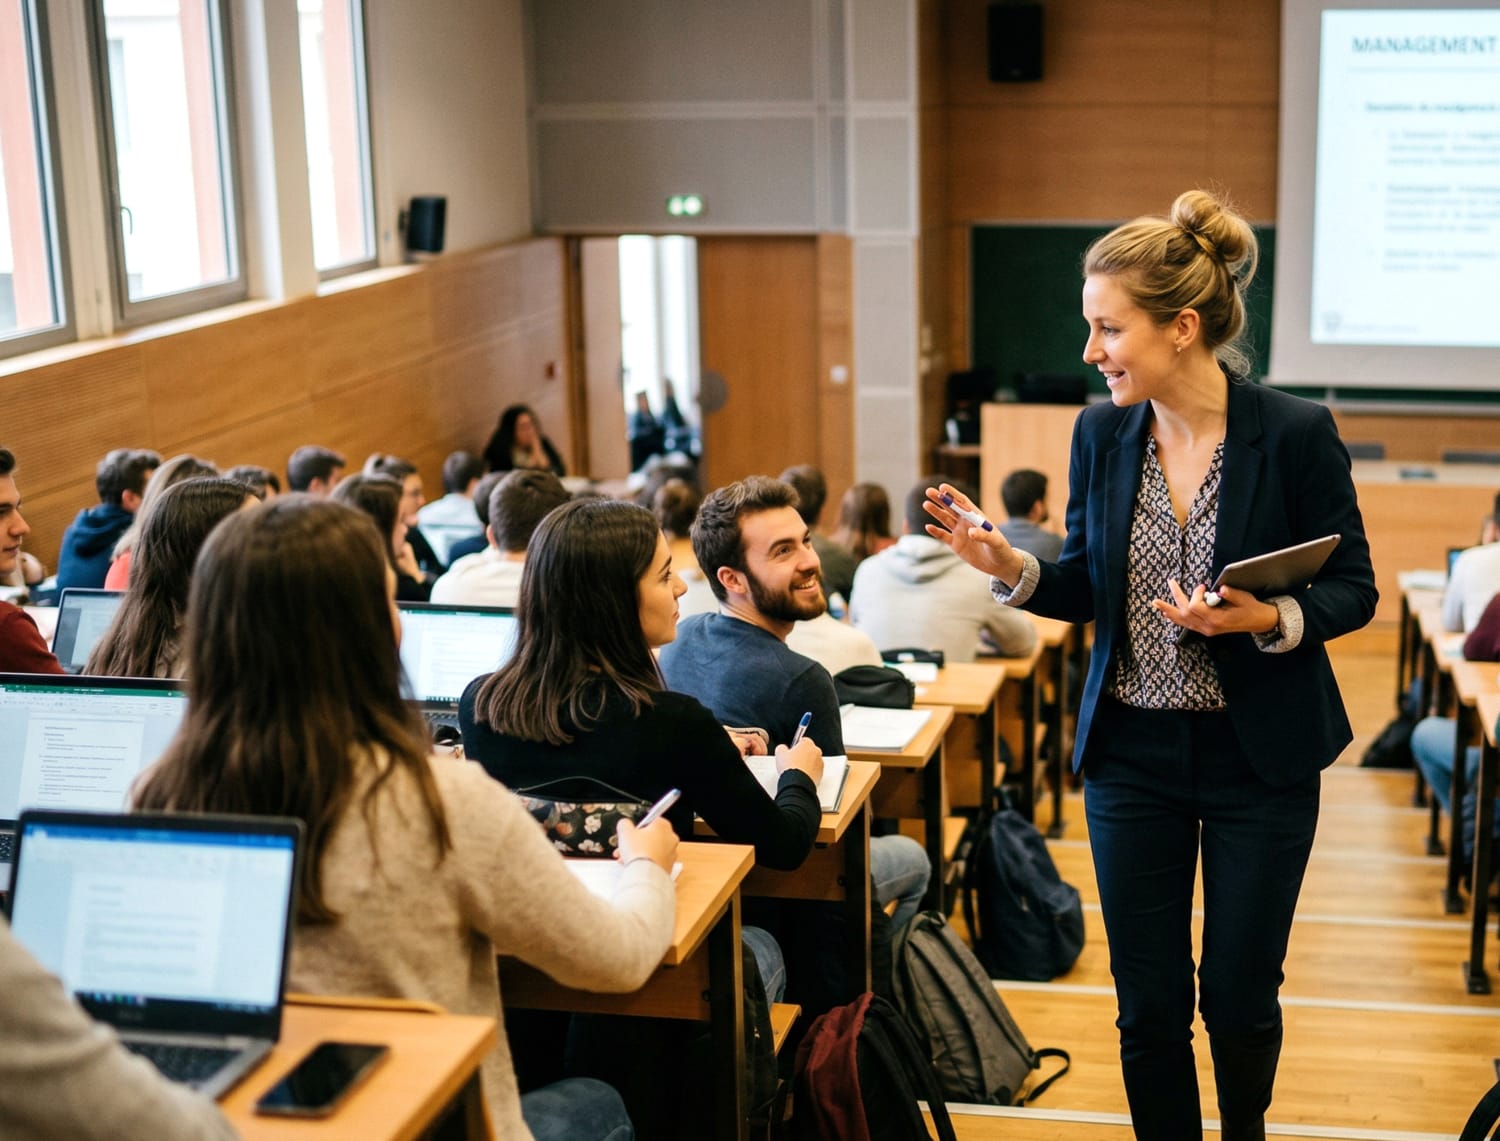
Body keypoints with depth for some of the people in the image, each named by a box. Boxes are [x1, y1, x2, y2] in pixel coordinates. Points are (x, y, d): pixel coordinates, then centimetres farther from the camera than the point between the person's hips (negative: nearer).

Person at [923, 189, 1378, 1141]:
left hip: (1259, 752, -3)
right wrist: (1008, 565, -11)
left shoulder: (1297, 434, -13)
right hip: (1131, 750, 3)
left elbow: (1352, 590, -6)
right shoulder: (1102, 433, -1)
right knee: (1148, 1003, 8)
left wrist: (1268, 619, -25)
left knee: (1241, 994, 10)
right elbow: (1088, 587, 7)